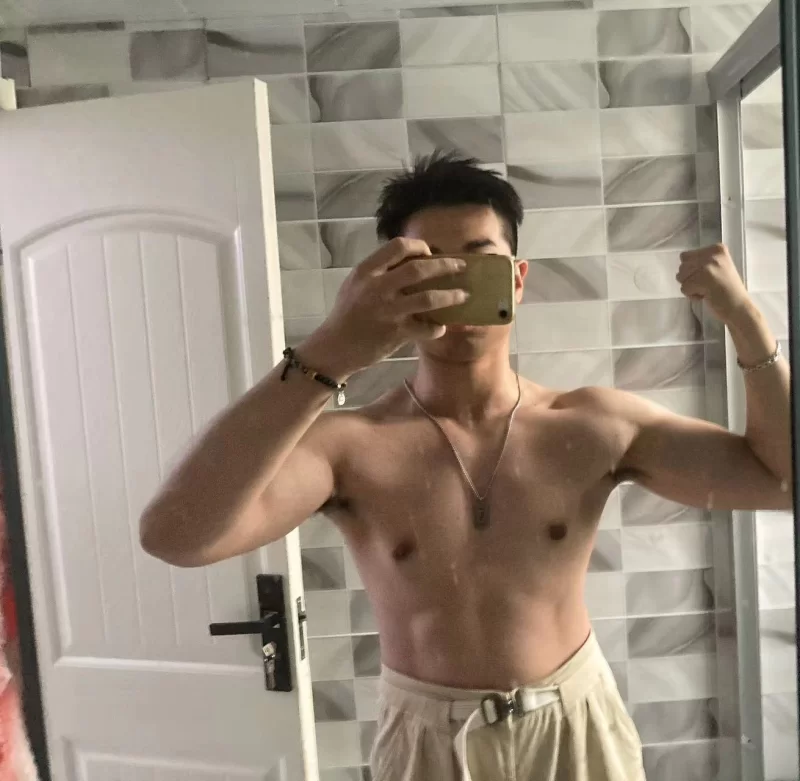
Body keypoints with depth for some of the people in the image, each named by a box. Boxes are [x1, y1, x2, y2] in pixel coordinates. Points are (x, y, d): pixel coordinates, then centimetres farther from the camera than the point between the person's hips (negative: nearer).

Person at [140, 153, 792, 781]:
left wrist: (744, 316, -19)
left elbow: (783, 476, -5)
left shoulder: (597, 425, -11)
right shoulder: (351, 445, -19)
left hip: (577, 727, 2)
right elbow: (174, 535, -34)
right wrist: (330, 356, -44)